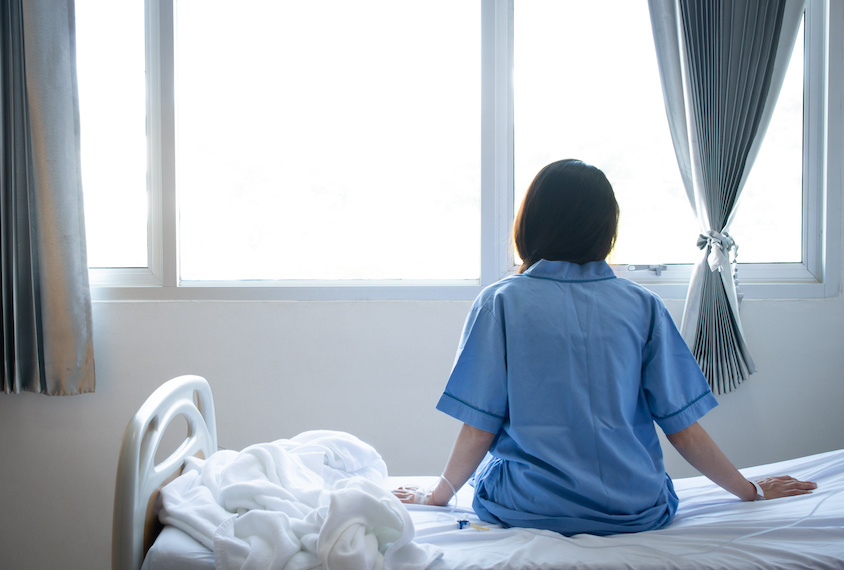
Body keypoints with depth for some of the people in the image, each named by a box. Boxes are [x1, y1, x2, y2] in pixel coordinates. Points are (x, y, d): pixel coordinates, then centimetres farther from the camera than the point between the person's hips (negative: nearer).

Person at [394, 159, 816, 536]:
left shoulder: (500, 302, -7)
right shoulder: (643, 306, -3)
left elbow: (480, 429, -8)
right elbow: (684, 429, -1)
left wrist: (437, 495, 10)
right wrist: (751, 490, 15)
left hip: (526, 510, -3)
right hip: (636, 512, 3)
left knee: (483, 465, 30)